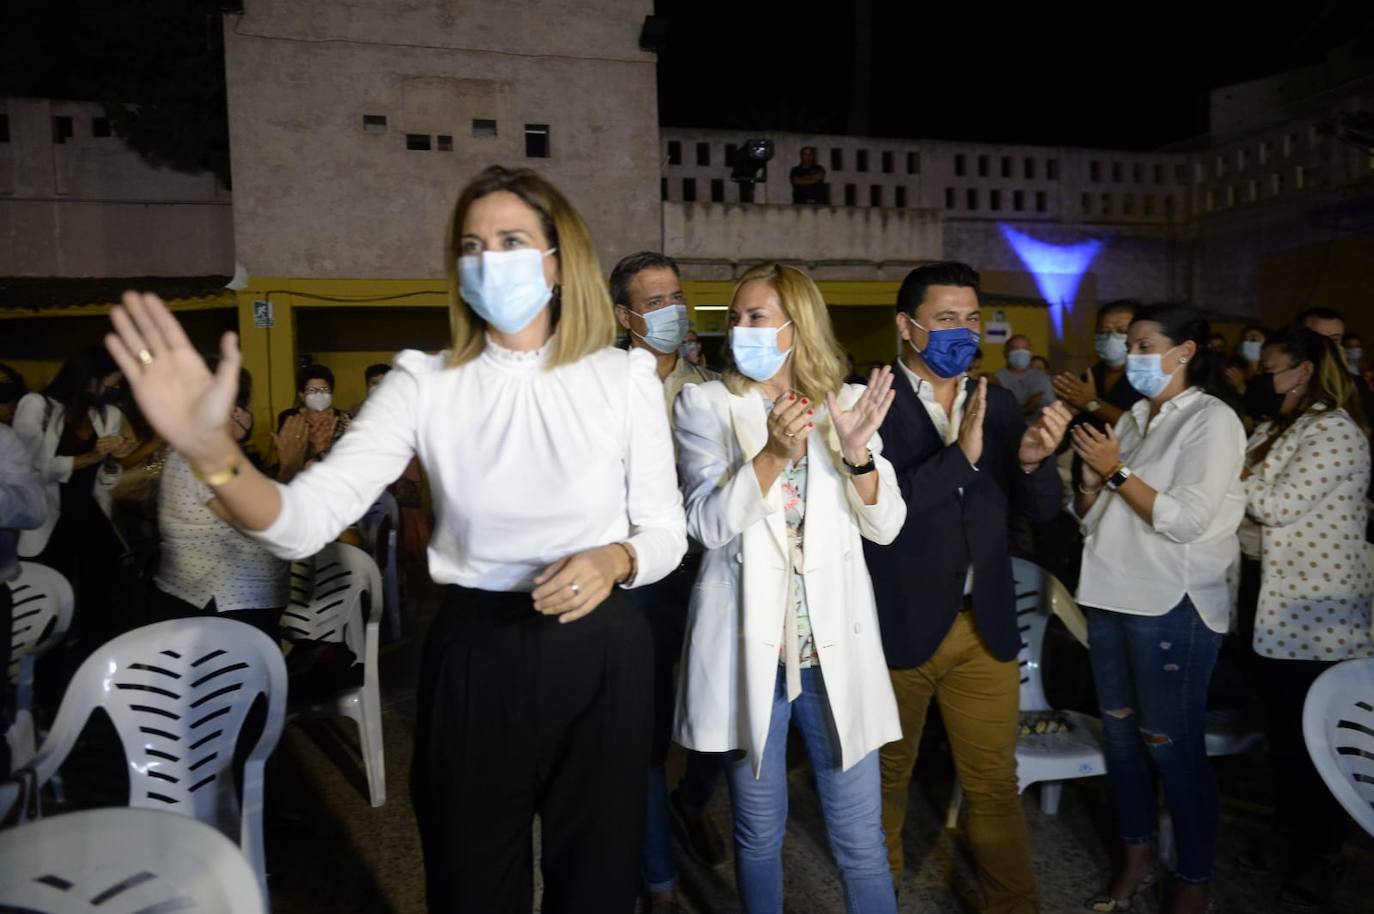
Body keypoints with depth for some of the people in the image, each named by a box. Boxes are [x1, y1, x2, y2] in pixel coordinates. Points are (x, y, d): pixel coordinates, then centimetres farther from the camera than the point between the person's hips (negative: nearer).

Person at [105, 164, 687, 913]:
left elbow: (666, 532, 1)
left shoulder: (625, 378, -5)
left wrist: (614, 559, -21)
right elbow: (306, 521, -15)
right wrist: (209, 450, -34)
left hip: (598, 656, 0)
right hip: (474, 654, 1)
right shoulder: (425, 383, -5)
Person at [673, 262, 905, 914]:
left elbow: (885, 526, 1)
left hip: (834, 643, 1)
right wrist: (773, 455, -26)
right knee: (759, 834, 13)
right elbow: (707, 523, -12)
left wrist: (856, 453, -17)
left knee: (860, 842, 7)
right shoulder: (706, 404, 0)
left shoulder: (847, 402, 5)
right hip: (748, 646, -1)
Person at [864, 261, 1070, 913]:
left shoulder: (997, 404, 5)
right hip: (899, 624, -3)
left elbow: (1042, 509, 3)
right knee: (886, 773, 18)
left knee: (994, 781, 14)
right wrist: (959, 455, -30)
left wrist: (1034, 461, -18)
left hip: (985, 624, 4)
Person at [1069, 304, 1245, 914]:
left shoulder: (1212, 420, -7)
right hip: (1112, 596, 7)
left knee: (1171, 744, 1)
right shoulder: (1134, 418, 13)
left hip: (1172, 605, -7)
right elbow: (1088, 516, 13)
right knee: (1119, 731, 14)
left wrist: (1117, 471, -14)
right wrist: (1093, 476, -6)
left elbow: (1187, 521, -18)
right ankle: (1136, 856, 30)